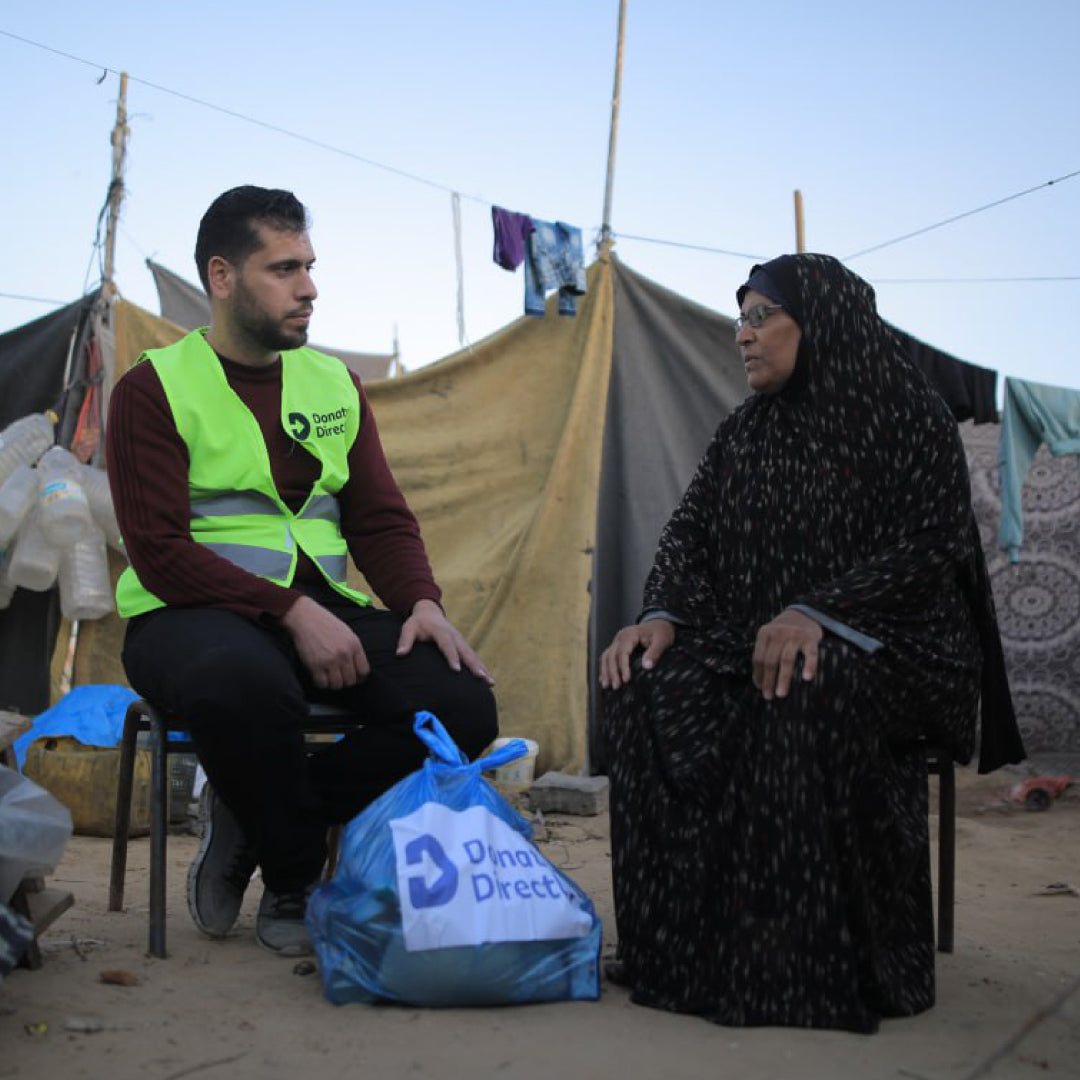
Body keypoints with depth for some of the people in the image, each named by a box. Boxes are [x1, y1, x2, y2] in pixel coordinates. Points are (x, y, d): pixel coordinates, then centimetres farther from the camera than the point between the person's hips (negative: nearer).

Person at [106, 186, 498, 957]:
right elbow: (160, 551, -12)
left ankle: (255, 825, -4)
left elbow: (382, 519, 13)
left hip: (322, 610, 5)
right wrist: (292, 611, -24)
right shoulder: (154, 389, -3)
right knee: (244, 683, -41)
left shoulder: (334, 383, 14)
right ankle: (295, 882, -12)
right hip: (196, 617, -5)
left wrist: (423, 602, -9)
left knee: (463, 702, -19)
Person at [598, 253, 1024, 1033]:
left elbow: (928, 548, -13)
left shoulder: (910, 418, -2)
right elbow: (690, 535, 9)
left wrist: (816, 613, -27)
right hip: (753, 644, 6)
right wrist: (662, 614, -13)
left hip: (893, 645, -5)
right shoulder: (744, 433, 15)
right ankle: (685, 945, -21)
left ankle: (821, 965, -28)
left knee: (807, 692, -40)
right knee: (650, 685, -24)